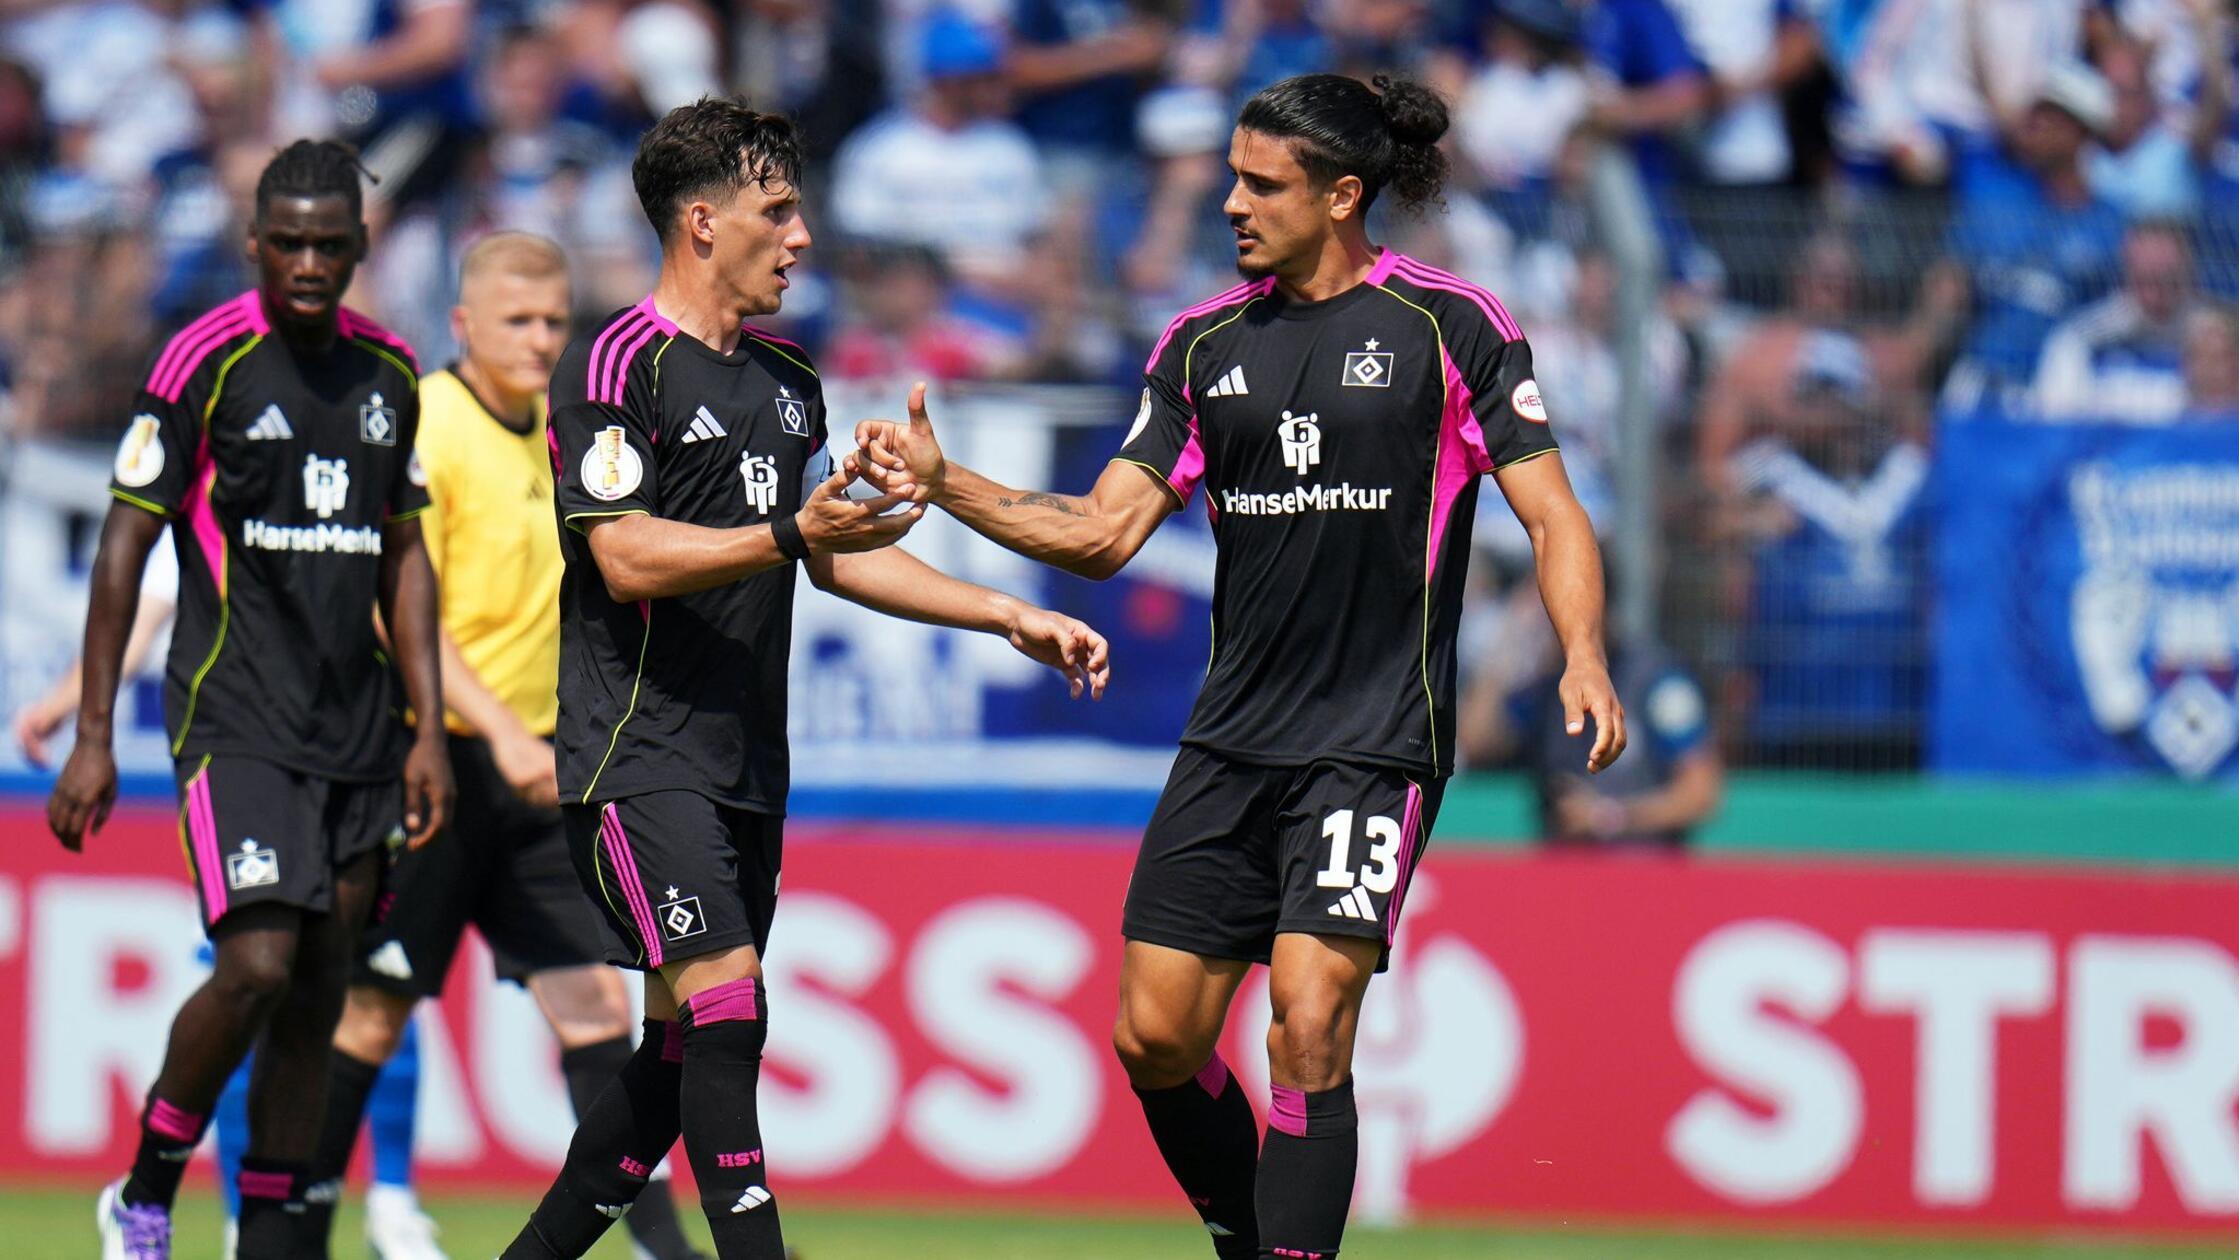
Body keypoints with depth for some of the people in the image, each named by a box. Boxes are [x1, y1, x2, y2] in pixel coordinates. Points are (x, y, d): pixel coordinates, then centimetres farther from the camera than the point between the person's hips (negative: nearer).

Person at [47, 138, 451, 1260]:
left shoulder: (389, 376, 10)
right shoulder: (205, 363, -7)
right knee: (257, 966, -17)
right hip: (235, 721, -6)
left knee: (317, 996, 5)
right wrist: (90, 736, -8)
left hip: (358, 734, 6)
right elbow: (125, 546, -4)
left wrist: (426, 730, 13)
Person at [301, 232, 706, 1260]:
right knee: (374, 1009, 1)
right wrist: (502, 733, -26)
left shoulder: (551, 432, 12)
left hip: (531, 764, 7)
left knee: (593, 999, -2)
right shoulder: (422, 432, -12)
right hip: (430, 756, -6)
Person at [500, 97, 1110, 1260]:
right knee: (725, 1002, -19)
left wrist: (1013, 618, 21)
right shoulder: (616, 365, -8)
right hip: (640, 758, -8)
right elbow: (627, 557, -18)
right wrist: (790, 534, -28)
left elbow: (834, 556, 25)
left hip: (746, 765, 8)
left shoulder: (787, 381, 17)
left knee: (681, 1053, 7)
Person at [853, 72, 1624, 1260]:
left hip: (1378, 745, -5)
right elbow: (1105, 531, 10)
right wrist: (942, 482, -1)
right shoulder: (1204, 342, 10)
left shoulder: (1449, 326, -3)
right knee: (1154, 1037, 4)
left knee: (1307, 1026, -17)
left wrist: (1583, 658, -20)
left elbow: (1551, 513, -3)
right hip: (1231, 746, 5)